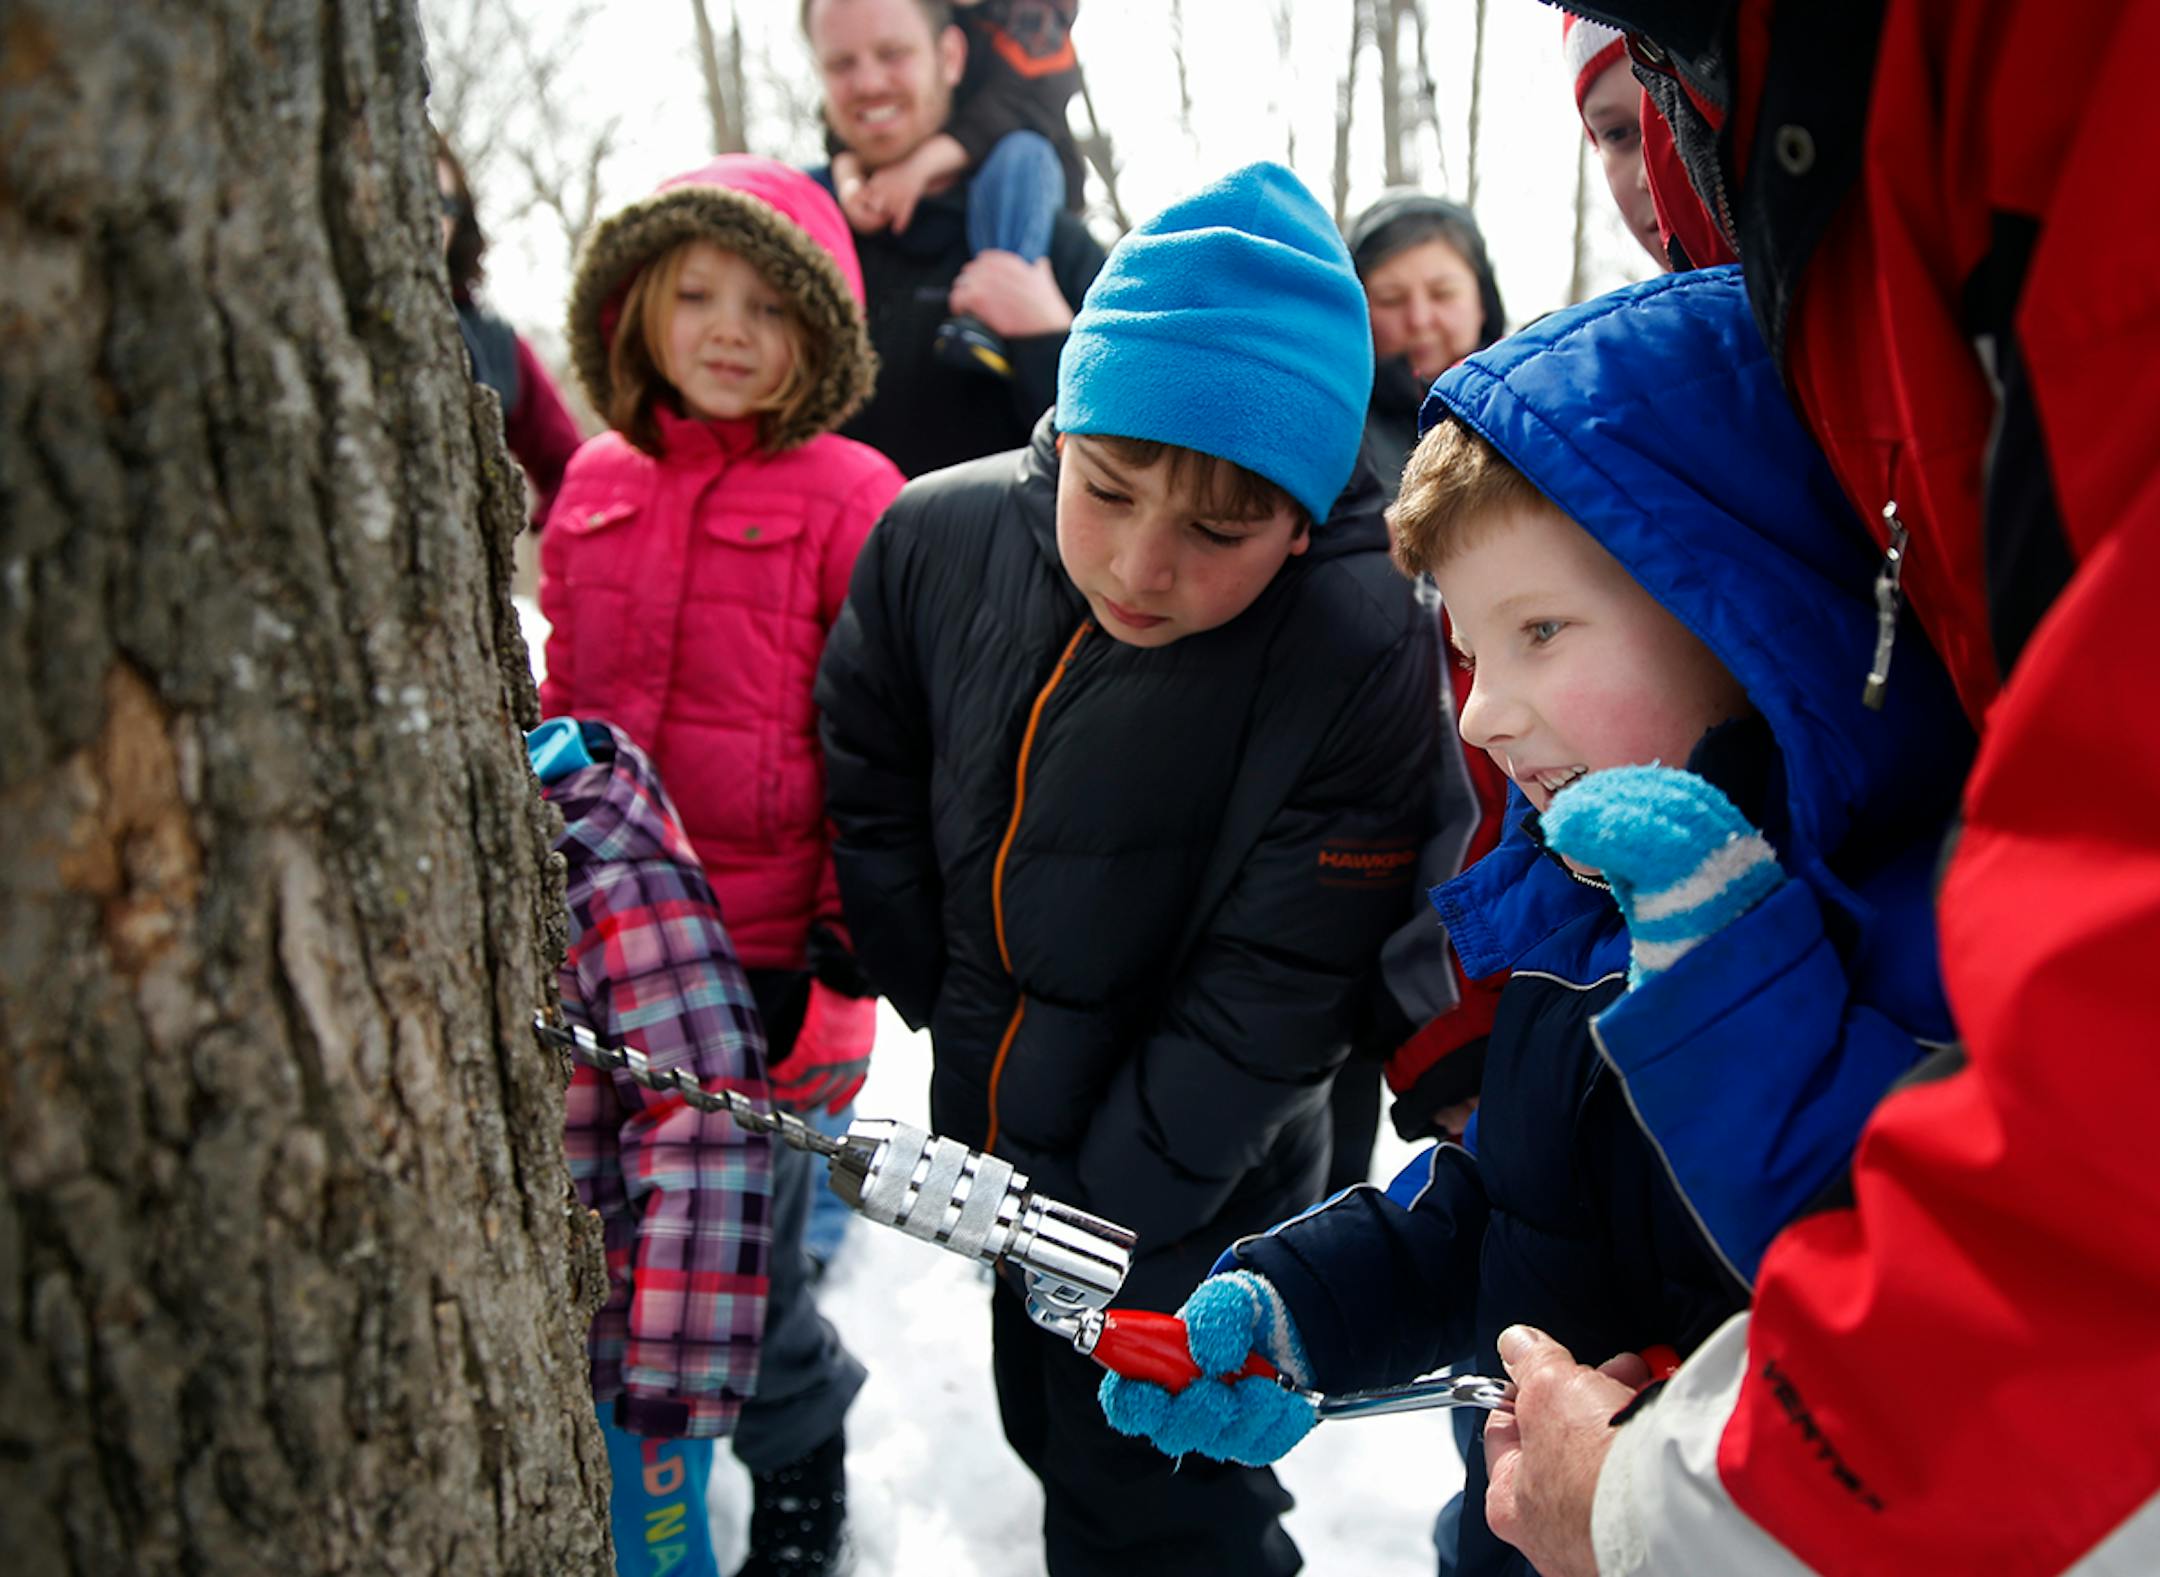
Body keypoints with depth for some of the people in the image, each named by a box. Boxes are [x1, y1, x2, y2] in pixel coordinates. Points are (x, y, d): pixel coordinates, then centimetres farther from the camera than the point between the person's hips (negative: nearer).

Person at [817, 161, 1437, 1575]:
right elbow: (870, 797, 4)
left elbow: (1267, 1000, -22)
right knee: (1052, 1439, 26)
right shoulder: (936, 539, -13)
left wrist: (1103, 1209, -18)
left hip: (1192, 1198, -5)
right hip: (991, 1140, 6)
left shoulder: (1367, 655, -27)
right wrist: (955, 1015, 3)